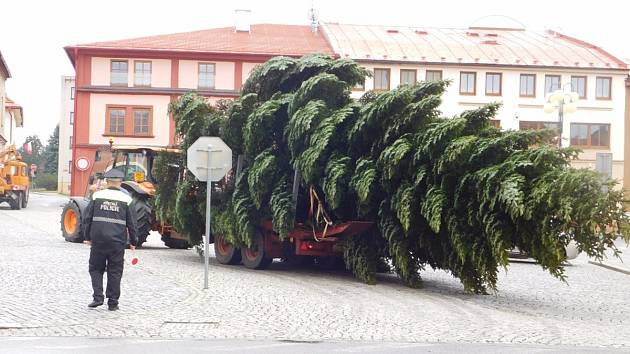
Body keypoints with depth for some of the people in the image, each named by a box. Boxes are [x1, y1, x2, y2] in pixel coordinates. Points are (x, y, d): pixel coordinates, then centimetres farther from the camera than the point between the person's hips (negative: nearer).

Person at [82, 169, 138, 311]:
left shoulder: (97, 196, 2)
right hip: (118, 241, 0)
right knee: (115, 272, 7)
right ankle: (113, 302, 9)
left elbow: (87, 218, 4)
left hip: (98, 240, 0)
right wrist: (133, 242, 15)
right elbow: (132, 223, 4)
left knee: (95, 268, 14)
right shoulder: (126, 199, 1)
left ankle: (98, 297, 3)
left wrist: (88, 237, 16)